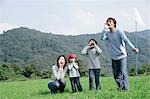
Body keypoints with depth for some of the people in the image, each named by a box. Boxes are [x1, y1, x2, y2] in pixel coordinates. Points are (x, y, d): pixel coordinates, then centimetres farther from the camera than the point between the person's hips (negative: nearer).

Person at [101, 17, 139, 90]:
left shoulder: (119, 32, -7)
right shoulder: (107, 33, 6)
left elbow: (126, 40, -18)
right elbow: (102, 38, -14)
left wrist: (133, 48, -31)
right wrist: (105, 28, -15)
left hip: (122, 56, -5)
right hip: (114, 57, 5)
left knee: (123, 72, -12)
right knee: (116, 75, 6)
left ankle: (126, 88, -8)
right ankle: (121, 87, 18)